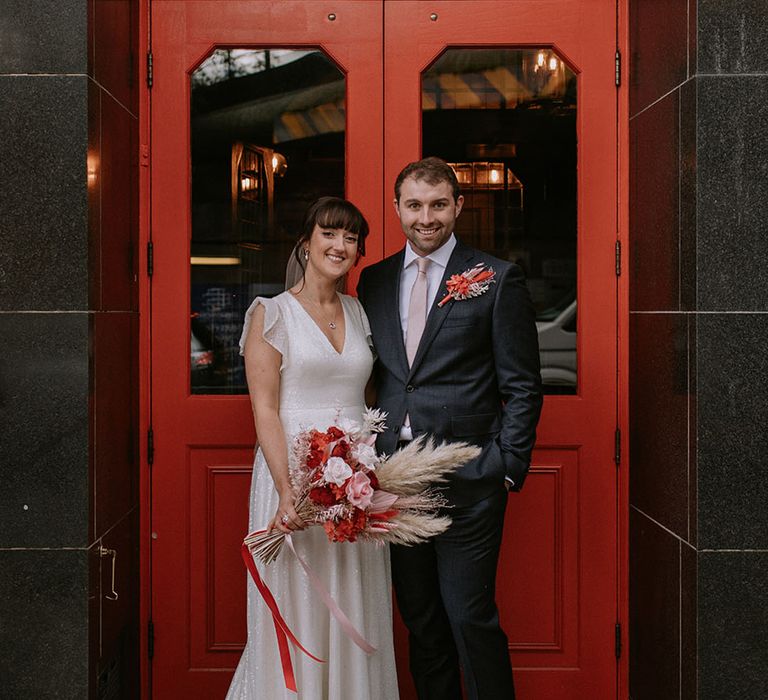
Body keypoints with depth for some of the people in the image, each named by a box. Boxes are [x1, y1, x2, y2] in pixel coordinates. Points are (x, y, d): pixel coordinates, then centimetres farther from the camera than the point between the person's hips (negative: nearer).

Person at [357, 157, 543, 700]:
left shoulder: (497, 280, -3)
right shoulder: (375, 280, 10)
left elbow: (522, 387, -3)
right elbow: (373, 374, 14)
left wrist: (509, 469, -9)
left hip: (467, 478, -5)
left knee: (470, 616, -1)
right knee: (419, 616, 14)